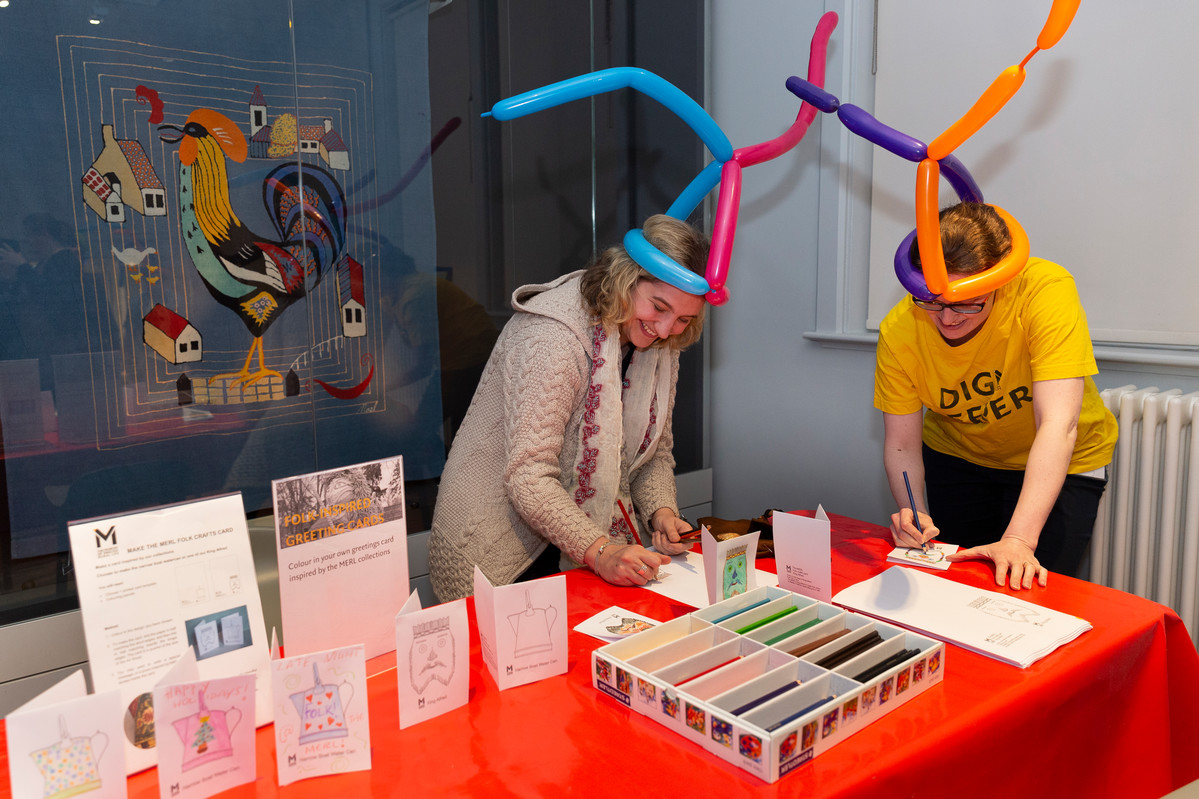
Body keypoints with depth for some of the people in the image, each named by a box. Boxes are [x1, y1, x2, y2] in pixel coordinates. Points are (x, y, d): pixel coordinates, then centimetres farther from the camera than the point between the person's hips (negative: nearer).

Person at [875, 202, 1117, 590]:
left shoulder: (1047, 289, -32)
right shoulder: (899, 331, -23)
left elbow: (1058, 425, -38)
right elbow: (901, 443, -16)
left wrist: (1019, 540, -45)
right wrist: (913, 512, -35)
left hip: (1060, 465, -2)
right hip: (957, 453, 2)